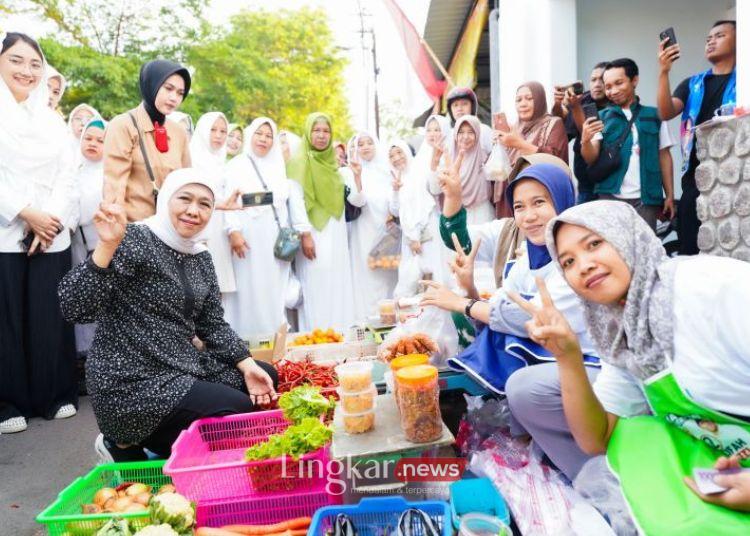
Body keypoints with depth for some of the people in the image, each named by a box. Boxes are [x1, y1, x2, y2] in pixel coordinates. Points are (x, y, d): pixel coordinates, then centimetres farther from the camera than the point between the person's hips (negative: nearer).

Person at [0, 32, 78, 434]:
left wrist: (52, 220, -6)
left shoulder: (52, 120, 15)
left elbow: (66, 175, 8)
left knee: (50, 318, 4)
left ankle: (56, 395, 15)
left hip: (52, 235, 3)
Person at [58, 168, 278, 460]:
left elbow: (213, 325, 10)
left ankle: (162, 441, 15)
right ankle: (128, 448, 4)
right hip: (133, 383, -8)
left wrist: (247, 366, -3)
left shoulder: (202, 258, 8)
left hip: (184, 368, 9)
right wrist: (107, 246, -36)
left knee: (267, 378, 13)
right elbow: (75, 309, -24)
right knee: (242, 414, -16)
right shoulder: (134, 241, -15)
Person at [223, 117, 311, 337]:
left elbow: (295, 200, 14)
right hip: (249, 239, -3)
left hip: (277, 241, 3)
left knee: (275, 295, 4)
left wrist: (304, 232, 6)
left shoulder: (280, 167, 18)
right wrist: (233, 231, -17)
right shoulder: (236, 165, 7)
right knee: (250, 294, -4)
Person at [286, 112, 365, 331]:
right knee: (317, 291, -7)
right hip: (314, 236, -6)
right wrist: (304, 236, -17)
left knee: (339, 290, 7)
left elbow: (357, 200, 10)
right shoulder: (299, 161, -1)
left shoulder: (334, 165, 16)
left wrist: (357, 175, -6)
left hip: (337, 237, 6)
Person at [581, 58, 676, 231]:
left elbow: (664, 156, 11)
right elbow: (592, 159, 0)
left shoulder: (654, 116, 8)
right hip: (610, 197, 0)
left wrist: (670, 195, 6)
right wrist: (585, 141, -22)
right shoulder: (602, 117, 8)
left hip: (645, 199, 0)